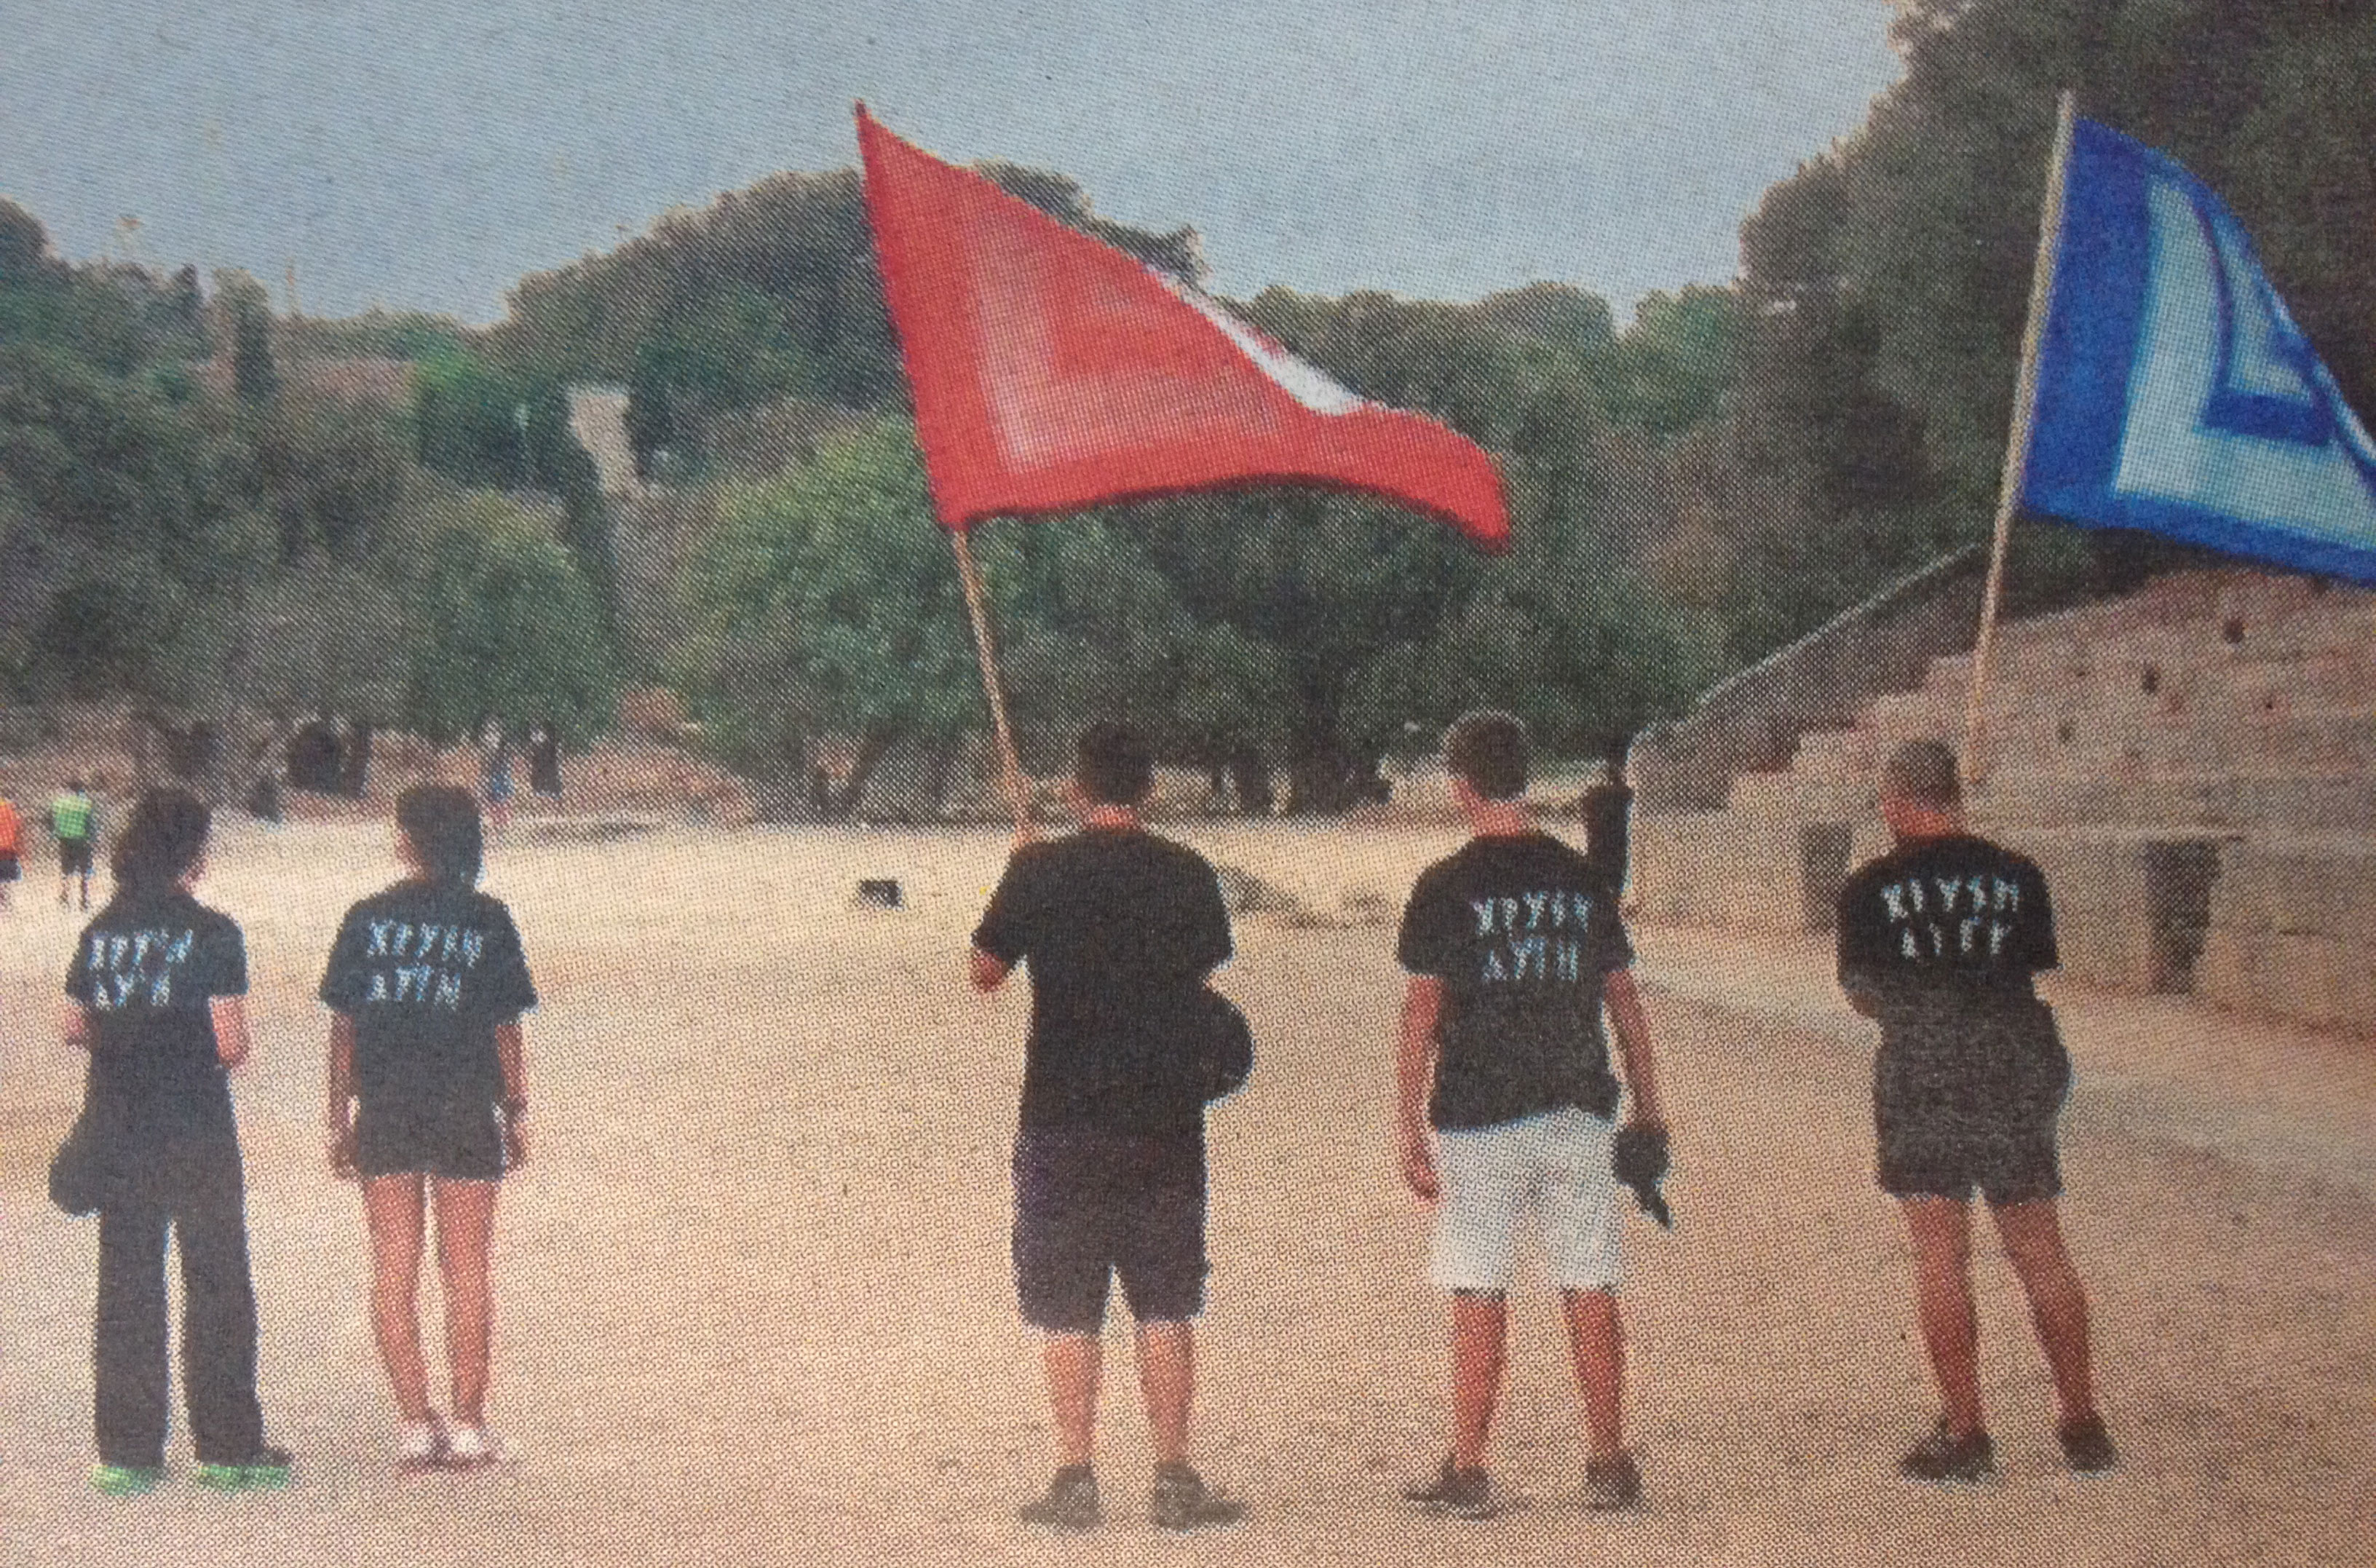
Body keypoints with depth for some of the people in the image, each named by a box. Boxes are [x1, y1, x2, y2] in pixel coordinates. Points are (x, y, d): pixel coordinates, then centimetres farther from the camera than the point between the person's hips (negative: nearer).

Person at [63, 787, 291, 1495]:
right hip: (196, 1136, -5)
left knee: (125, 1290, 10)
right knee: (217, 1287, 5)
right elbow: (231, 1043, -15)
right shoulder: (210, 934, -11)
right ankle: (227, 1447, 8)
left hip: (116, 1131, 5)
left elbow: (76, 1030, 10)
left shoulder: (101, 932, 5)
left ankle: (126, 1451, 11)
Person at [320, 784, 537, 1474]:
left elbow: (343, 1025, 2)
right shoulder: (486, 921, -3)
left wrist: (339, 1118, 9)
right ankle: (468, 1427, 8)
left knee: (394, 1267, 6)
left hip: (384, 1111, 1)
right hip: (465, 1108, -1)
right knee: (465, 1268, 6)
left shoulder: (367, 919, 0)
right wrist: (517, 1113, 9)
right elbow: (507, 1029, -1)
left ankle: (414, 1425, 5)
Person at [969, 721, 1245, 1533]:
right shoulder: (1188, 874, -2)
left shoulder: (1038, 872, -7)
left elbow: (985, 971, 6)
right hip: (1167, 1121, 1)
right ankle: (1174, 1479, 8)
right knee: (1166, 1307, 8)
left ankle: (1075, 1480, 6)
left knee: (1068, 1312, 6)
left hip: (1062, 1121, -1)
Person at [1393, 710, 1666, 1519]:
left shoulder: (1445, 886, -5)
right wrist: (1649, 1110, 16)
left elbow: (1421, 1015, -7)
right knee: (1590, 1290, 7)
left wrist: (1409, 1132, -4)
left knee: (1480, 1299, 2)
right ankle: (1609, 1467, 10)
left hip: (1481, 1119, -3)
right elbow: (1624, 999, 9)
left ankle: (1468, 1473, 6)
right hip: (1579, 1112, 3)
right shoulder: (1581, 878, 7)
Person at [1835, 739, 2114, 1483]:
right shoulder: (2018, 877, 5)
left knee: (1940, 1255, 1)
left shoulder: (1871, 888, -1)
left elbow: (1862, 994, 6)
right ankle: (2083, 1426, 13)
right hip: (2015, 1064, 3)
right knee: (2040, 1248, 10)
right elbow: (2039, 975, 8)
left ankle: (1964, 1434, -1)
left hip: (1922, 1068, -3)